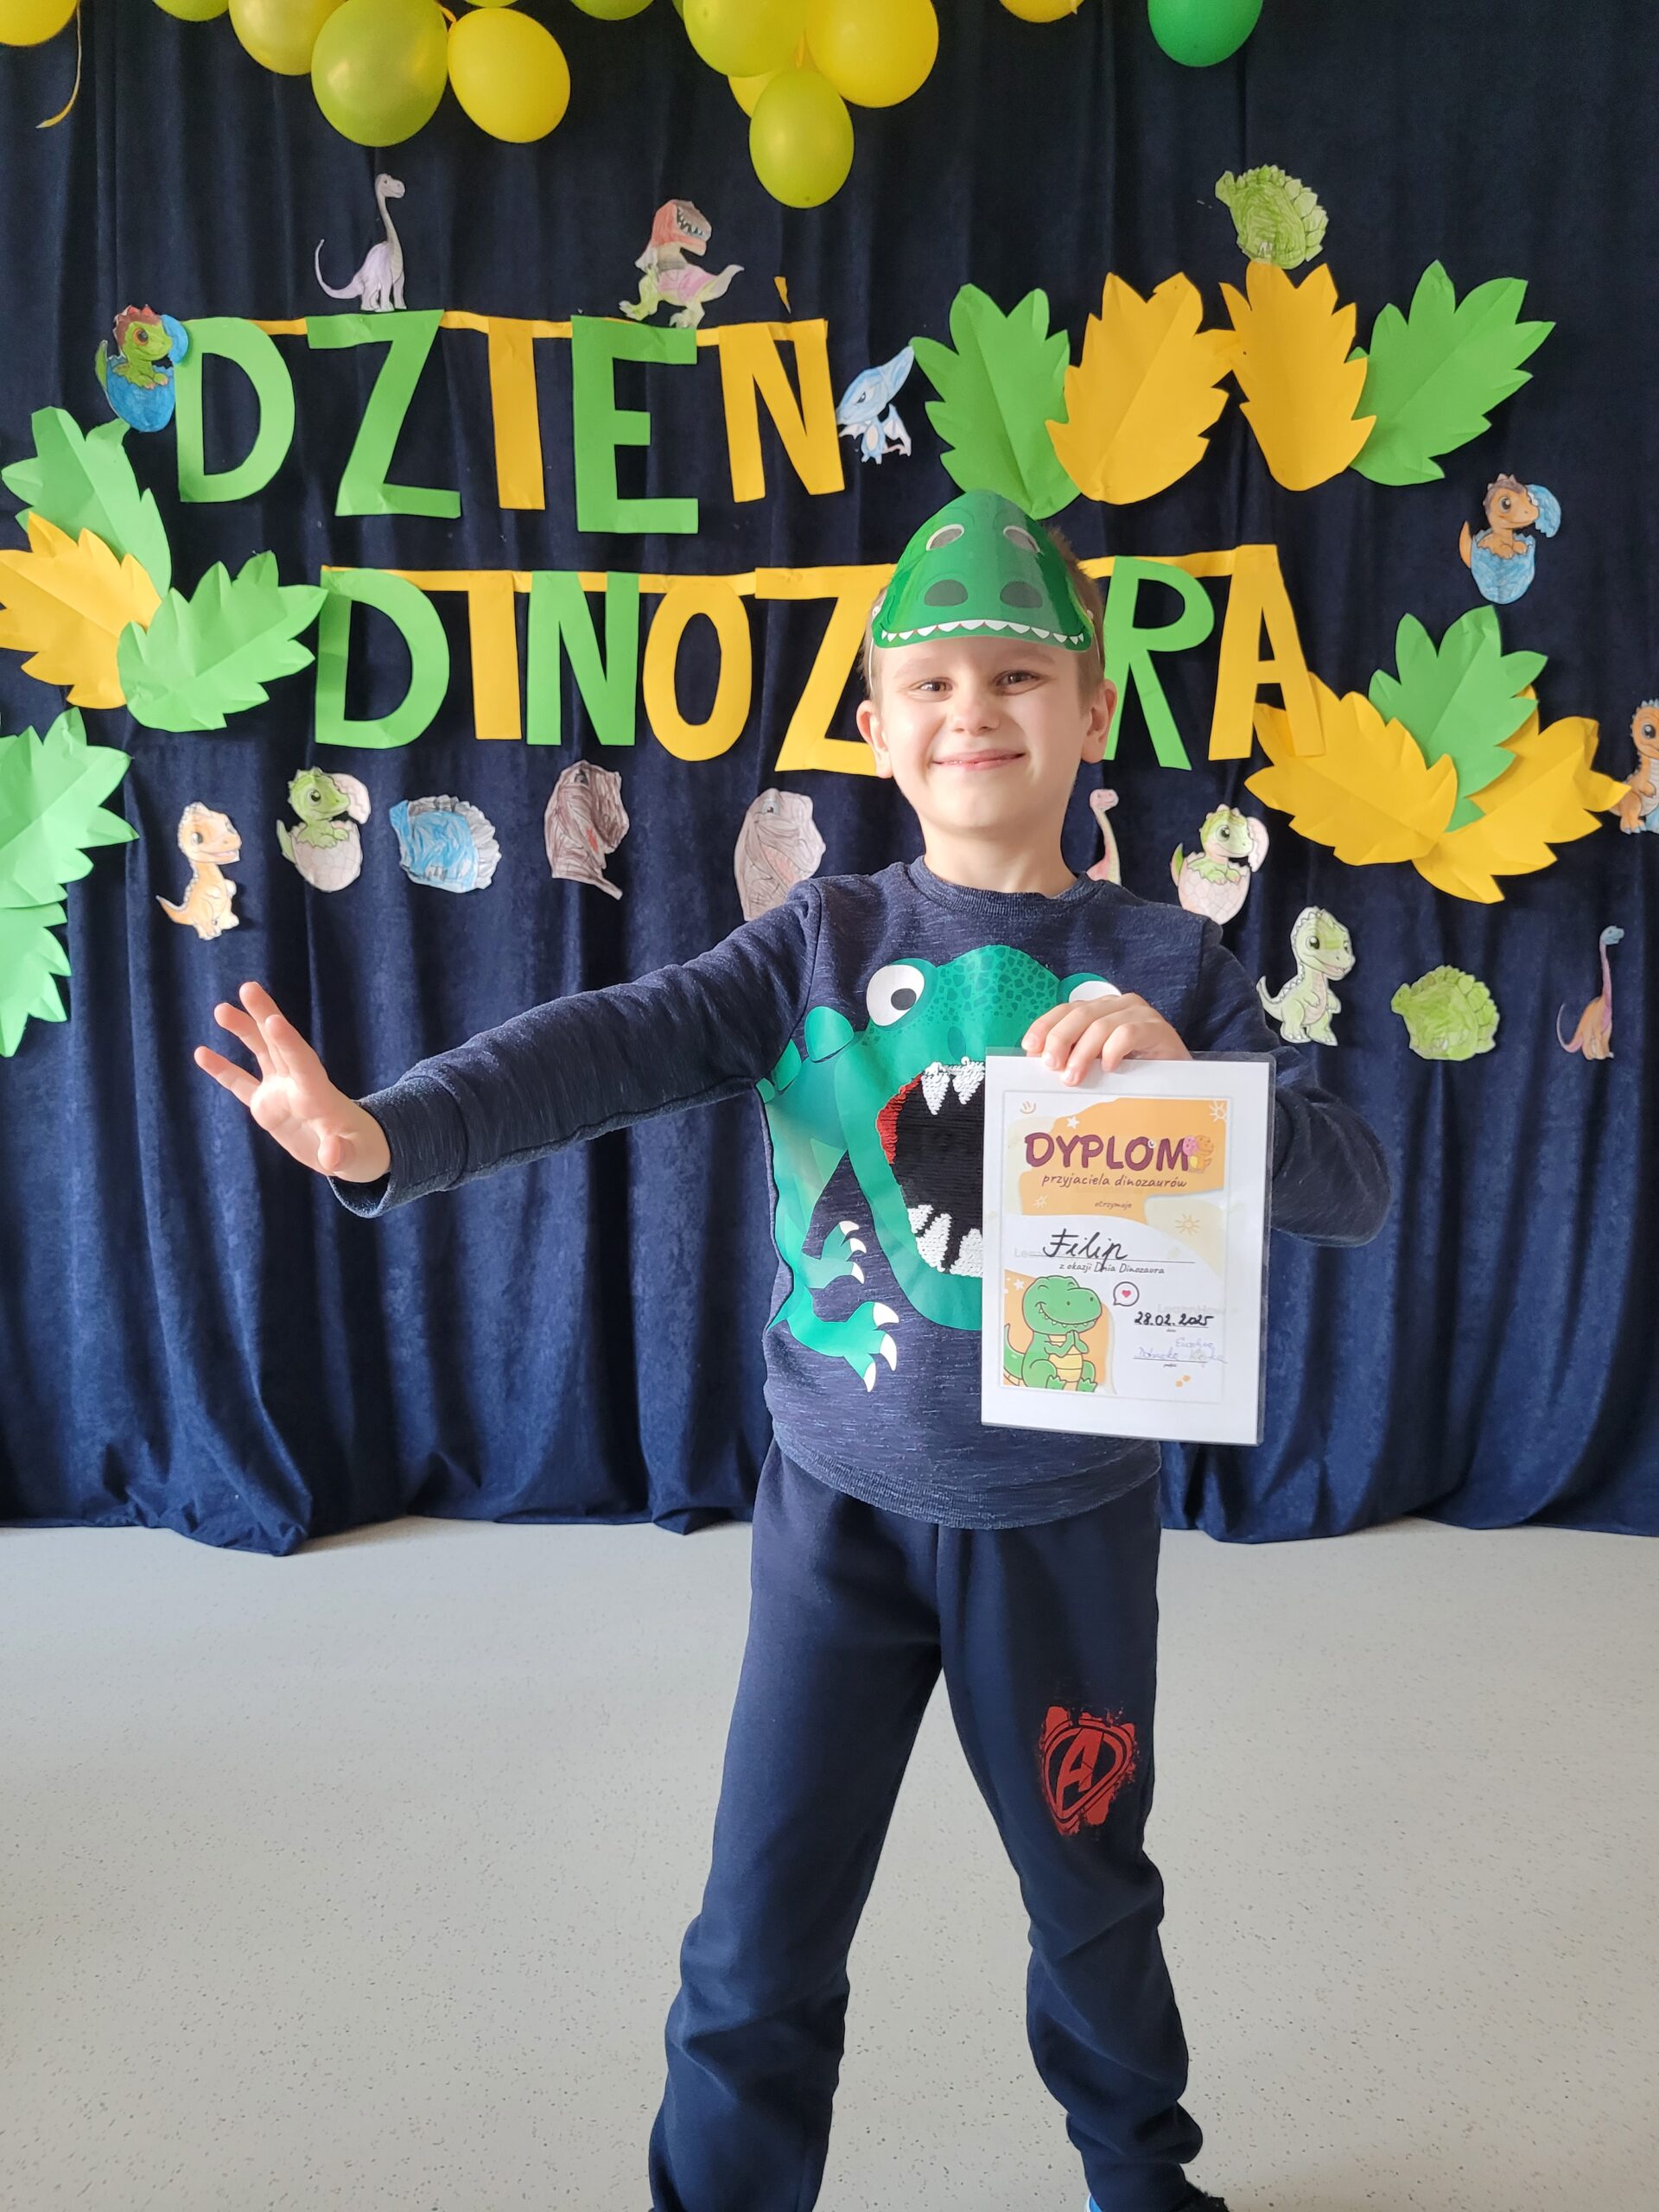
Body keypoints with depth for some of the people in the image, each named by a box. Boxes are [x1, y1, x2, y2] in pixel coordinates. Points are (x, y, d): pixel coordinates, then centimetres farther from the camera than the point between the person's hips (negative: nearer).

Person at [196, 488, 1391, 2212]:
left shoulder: (1163, 963, -4)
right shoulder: (824, 939, -4)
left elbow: (1355, 1192, -9)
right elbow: (615, 1044, -20)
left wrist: (1179, 1075, -27)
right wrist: (389, 1133, -36)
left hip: (1065, 1517, 1)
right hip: (839, 1502, 0)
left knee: (1091, 1894, 22)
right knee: (764, 1928, 7)